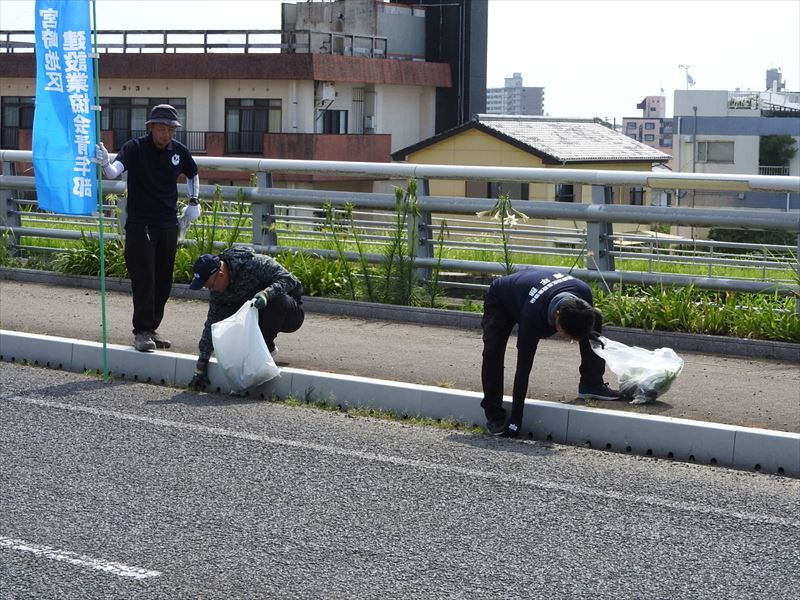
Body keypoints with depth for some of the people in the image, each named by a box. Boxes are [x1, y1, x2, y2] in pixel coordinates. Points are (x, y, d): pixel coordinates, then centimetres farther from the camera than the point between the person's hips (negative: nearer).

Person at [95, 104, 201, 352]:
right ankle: (142, 332, -5)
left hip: (168, 226, 5)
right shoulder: (136, 147, -11)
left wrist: (193, 203, 15)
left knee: (163, 281, 9)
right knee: (143, 280, -8)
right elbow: (115, 171, -28)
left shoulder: (179, 151, 4)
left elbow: (193, 174, 25)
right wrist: (106, 164, -49)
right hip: (140, 225, -5)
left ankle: (152, 328, 20)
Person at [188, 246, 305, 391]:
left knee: (280, 300, -40)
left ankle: (266, 346, -20)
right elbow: (211, 325, -7)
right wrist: (200, 367, -11)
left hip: (290, 314, -5)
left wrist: (266, 293, -49)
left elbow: (288, 279, -32)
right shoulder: (217, 292, -7)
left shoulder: (255, 264, -28)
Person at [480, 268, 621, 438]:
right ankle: (494, 415, -15)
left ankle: (591, 384, 6)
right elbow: (523, 368, -38)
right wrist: (516, 419, -33)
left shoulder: (585, 293, -34)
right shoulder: (532, 316, -46)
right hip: (500, 301, -5)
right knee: (493, 351, -30)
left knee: (596, 319, -6)